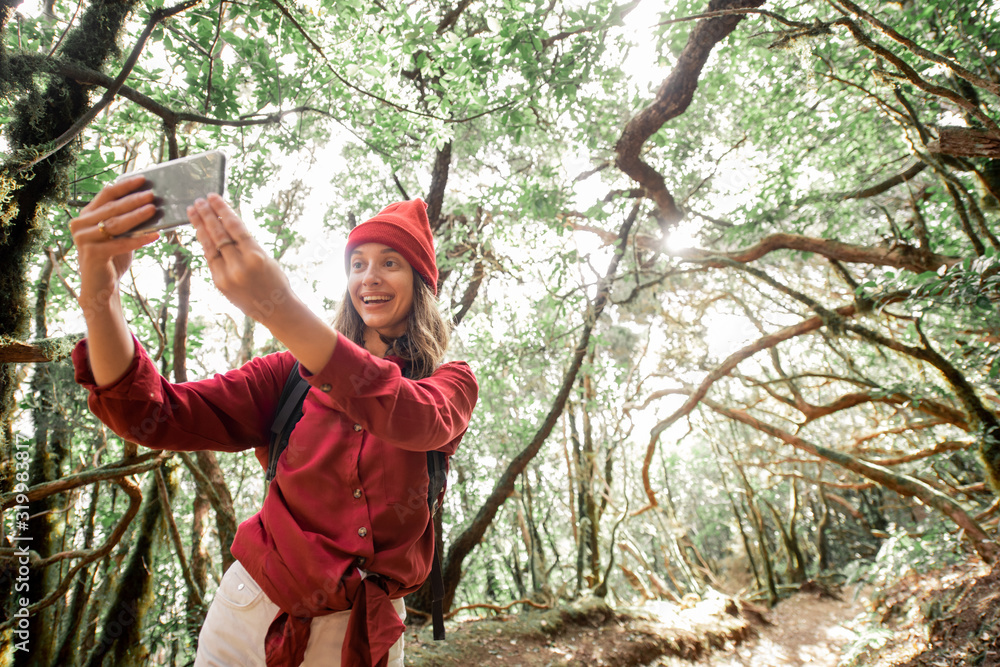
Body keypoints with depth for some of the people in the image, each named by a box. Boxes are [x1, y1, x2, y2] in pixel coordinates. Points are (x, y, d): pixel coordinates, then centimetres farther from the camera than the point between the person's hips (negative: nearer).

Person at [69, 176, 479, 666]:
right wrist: (99, 294, -27)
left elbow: (415, 420, -31)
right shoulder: (293, 375, -3)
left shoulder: (450, 383, -7)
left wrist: (280, 308, -40)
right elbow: (155, 416, -12)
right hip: (252, 611, 1)